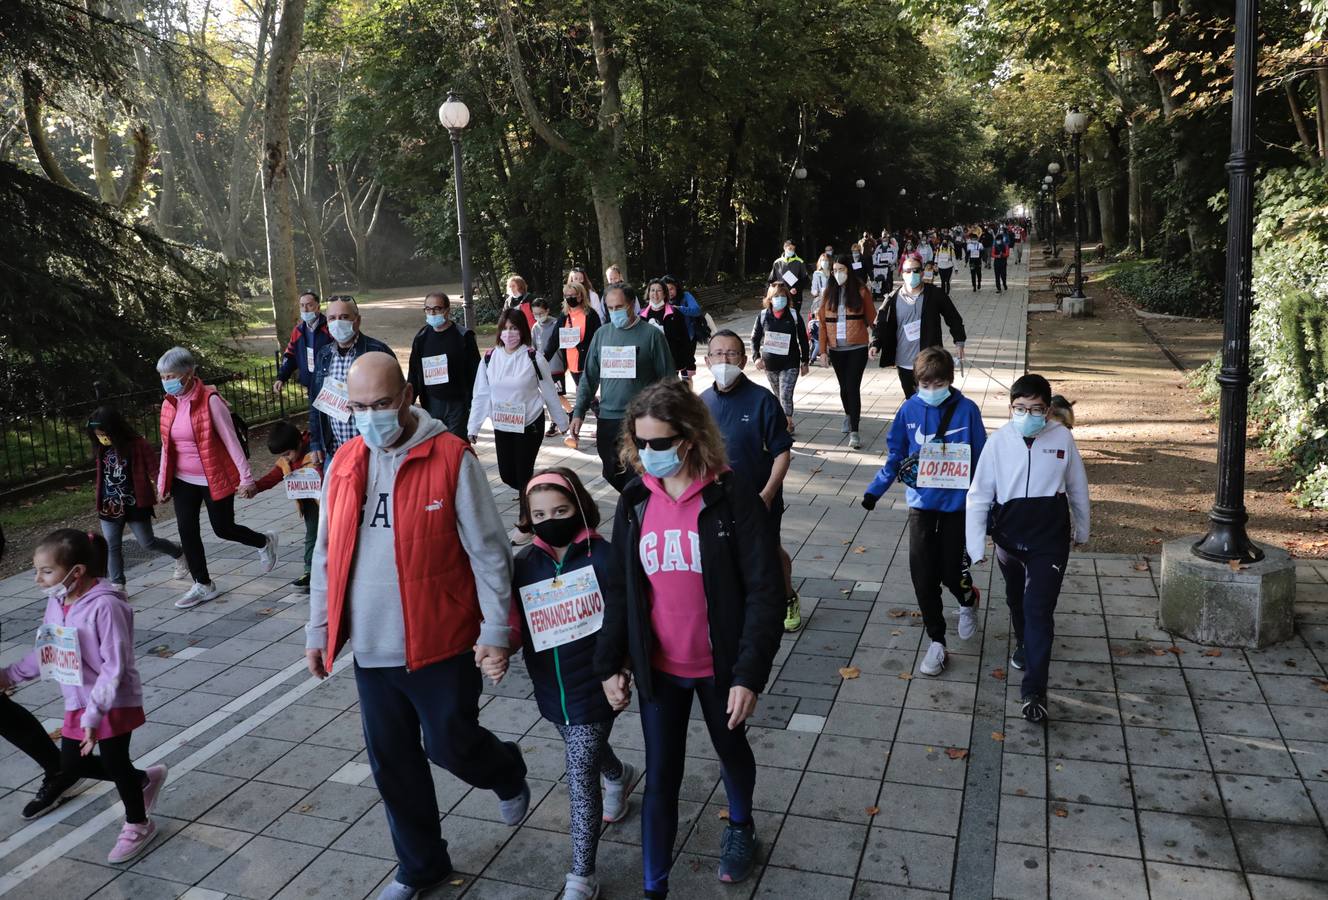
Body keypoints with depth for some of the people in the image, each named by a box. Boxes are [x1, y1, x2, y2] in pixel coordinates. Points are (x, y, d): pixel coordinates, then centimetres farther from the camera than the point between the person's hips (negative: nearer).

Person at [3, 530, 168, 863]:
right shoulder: (56, 603, -2)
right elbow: (45, 653, 13)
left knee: (114, 763, 8)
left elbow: (114, 667, -26)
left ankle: (138, 825, 33)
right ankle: (145, 779, 37)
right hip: (78, 704, 8)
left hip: (114, 704, -8)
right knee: (70, 767, 16)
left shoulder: (105, 606, -27)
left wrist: (93, 714, -25)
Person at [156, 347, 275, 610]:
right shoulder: (169, 404, 2)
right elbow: (166, 446, 11)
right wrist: (162, 483, 12)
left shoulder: (210, 401, -17)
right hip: (183, 481, 6)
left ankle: (265, 542, 33)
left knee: (223, 529, 4)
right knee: (187, 531, 4)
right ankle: (203, 585, 18)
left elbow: (231, 440, -15)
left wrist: (245, 477, -14)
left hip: (215, 479, -6)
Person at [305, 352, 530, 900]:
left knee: (451, 745, 5)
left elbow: (488, 552, -11)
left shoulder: (451, 458, -13)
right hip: (371, 647, 5)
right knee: (392, 763, 14)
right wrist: (318, 631, 12)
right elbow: (327, 557, 11)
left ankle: (508, 774, 40)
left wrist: (495, 629, -13)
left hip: (441, 642, -5)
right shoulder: (343, 465, 3)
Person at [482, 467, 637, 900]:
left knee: (580, 772, -5)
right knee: (587, 752, 27)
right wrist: (498, 654, -19)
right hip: (551, 689, 5)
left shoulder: (601, 556, -14)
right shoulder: (524, 565, -1)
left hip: (594, 686, -5)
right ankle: (619, 775, 62)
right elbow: (516, 622, 0)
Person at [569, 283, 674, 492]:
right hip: (607, 420, 4)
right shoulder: (601, 334, 9)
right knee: (613, 478, 10)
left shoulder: (651, 335, -3)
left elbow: (667, 380, -2)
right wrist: (578, 412, 5)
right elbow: (589, 377, 12)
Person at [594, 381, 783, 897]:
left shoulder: (732, 499, -16)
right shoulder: (634, 503, -4)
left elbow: (764, 593, -16)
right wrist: (610, 663, 2)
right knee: (660, 777, 8)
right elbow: (620, 590, 4)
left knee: (731, 751, 24)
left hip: (720, 666, -2)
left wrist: (750, 674, -19)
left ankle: (740, 827, 53)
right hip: (658, 668, 2)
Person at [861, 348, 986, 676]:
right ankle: (936, 641, 17)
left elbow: (981, 458, -1)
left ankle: (968, 601, 41)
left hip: (957, 503, -2)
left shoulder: (967, 410, -9)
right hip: (921, 503, 2)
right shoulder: (909, 409, -4)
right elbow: (896, 456, 6)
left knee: (951, 572, 3)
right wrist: (875, 490, -1)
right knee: (923, 575, 0)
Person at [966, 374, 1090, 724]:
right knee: (1016, 601, 24)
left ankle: (1034, 692, -1)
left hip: (1050, 541, -2)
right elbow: (979, 495, -6)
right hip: (1009, 539, 2)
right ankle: (1023, 644, 54)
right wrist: (976, 546, -8)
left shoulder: (1062, 437, -10)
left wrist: (1082, 530, 16)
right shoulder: (999, 440, -11)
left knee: (1039, 611, -7)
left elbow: (1077, 488, 5)